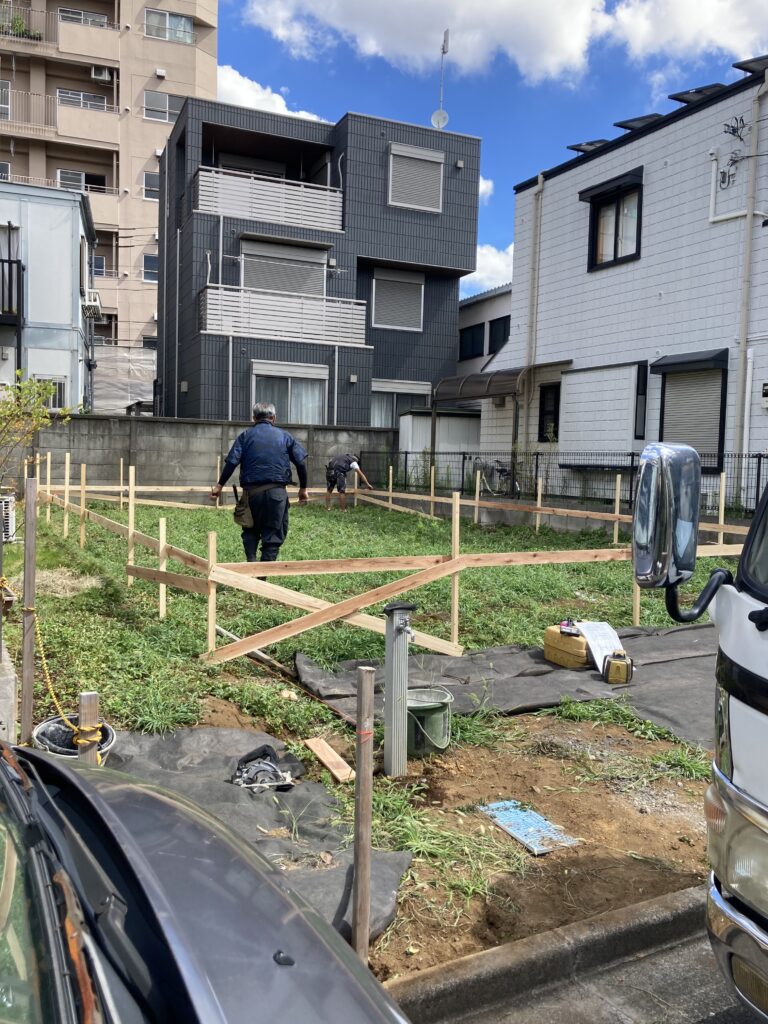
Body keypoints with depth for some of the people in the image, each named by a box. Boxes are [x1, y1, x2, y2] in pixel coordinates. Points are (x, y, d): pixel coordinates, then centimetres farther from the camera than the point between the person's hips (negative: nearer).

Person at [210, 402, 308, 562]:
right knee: (273, 533, 6)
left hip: (252, 490, 1)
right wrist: (303, 488, 12)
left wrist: (219, 485, 2)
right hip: (276, 491, -1)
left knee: (251, 530, 18)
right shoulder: (284, 436, 10)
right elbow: (300, 462, 4)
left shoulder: (246, 435, 8)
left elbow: (232, 461, -3)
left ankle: (251, 562, 2)